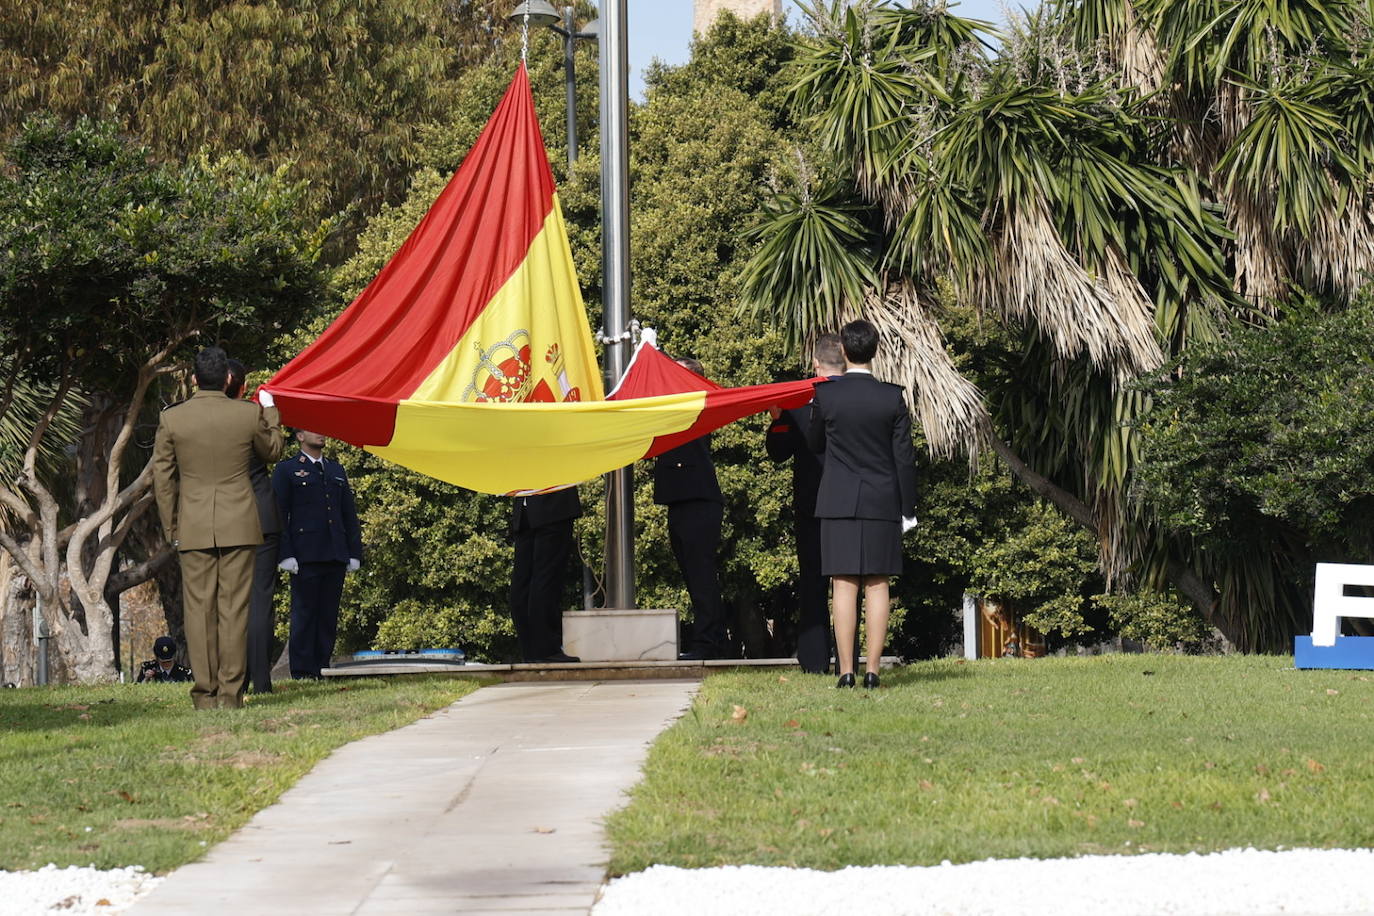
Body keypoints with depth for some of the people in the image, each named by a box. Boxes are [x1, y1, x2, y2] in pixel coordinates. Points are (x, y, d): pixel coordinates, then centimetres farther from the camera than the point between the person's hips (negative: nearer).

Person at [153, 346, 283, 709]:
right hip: (238, 525, 0)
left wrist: (171, 528, 12)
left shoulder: (171, 418, -1)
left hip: (193, 528, 0)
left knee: (199, 608, 4)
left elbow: (162, 477, 3)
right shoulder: (249, 414, -4)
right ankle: (230, 693, -1)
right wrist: (270, 412, 29)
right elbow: (272, 451, 15)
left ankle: (205, 693, 3)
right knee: (234, 608, 1)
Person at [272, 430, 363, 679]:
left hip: (335, 556, 5)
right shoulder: (286, 471, 5)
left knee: (329, 615, 4)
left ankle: (321, 668, 8)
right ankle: (302, 673, -5)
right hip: (305, 555, -5)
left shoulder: (337, 471, 21)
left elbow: (349, 515, 20)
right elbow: (279, 515, -2)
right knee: (304, 613, -6)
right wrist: (286, 555, -12)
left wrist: (354, 553, 11)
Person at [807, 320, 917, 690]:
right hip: (882, 503, 1)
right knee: (877, 586, 3)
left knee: (843, 586, -1)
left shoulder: (825, 395, -4)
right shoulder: (892, 397, -3)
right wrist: (908, 509, 6)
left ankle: (846, 671, -4)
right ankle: (873, 671, 1)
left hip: (839, 503, -1)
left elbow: (815, 444, 11)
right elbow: (905, 457, 0)